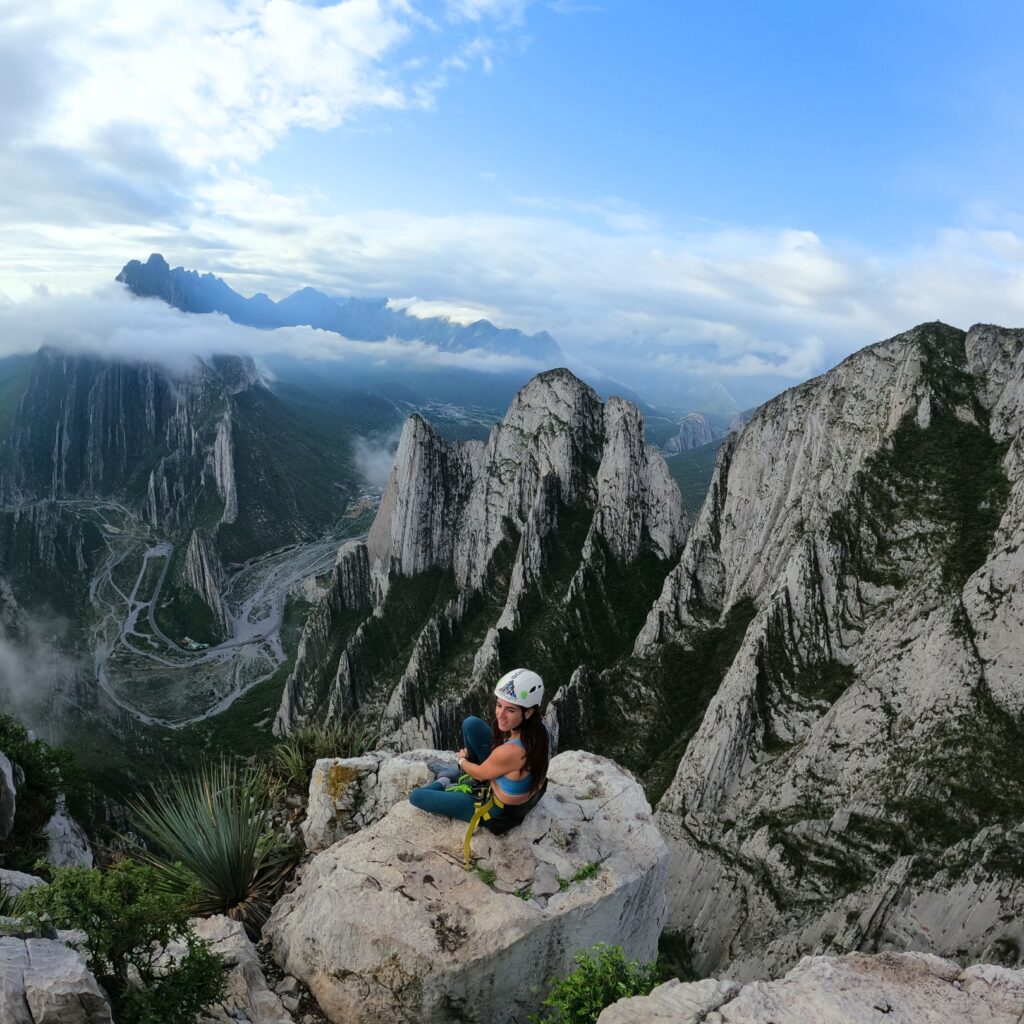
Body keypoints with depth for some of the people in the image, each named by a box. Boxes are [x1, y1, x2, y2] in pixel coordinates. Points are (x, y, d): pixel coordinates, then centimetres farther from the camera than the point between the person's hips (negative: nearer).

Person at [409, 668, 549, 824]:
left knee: (416, 796, -1)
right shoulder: (539, 726, -20)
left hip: (500, 810, -7)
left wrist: (462, 760, 5)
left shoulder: (509, 752, -41)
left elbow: (480, 774, -17)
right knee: (471, 724, 0)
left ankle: (444, 785, 33)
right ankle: (469, 770, 28)